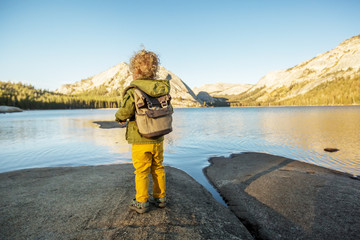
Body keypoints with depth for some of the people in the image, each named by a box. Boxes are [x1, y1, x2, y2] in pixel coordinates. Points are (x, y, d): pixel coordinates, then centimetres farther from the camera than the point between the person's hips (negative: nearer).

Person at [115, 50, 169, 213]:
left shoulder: (133, 91, -16)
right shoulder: (161, 88, 0)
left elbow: (124, 112, -20)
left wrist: (120, 118, 4)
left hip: (140, 140, -5)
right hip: (158, 139, 5)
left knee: (141, 172, 8)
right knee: (158, 169, 18)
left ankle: (141, 203, 19)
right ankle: (160, 198, 30)